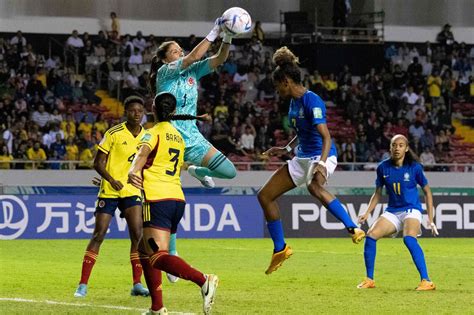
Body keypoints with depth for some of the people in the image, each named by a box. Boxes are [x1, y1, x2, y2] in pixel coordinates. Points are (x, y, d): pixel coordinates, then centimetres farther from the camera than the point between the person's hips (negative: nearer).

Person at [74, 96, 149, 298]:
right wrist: (111, 179, -22)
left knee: (137, 235, -8)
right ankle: (83, 285, -1)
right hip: (109, 191, -4)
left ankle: (137, 284, -1)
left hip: (132, 192, 4)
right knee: (98, 235, -5)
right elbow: (98, 163, -8)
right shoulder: (114, 134, -8)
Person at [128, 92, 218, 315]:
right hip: (177, 198, 8)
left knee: (158, 257, -18)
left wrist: (133, 172, -43)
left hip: (158, 199, -8)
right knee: (145, 252, 20)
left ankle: (203, 280, -40)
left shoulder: (154, 132, -1)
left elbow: (143, 153, -23)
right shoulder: (178, 137, 21)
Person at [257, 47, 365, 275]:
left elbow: (326, 137, -27)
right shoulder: (294, 101, 10)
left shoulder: (311, 101, -19)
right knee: (265, 196, 10)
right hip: (302, 157, 10)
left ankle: (353, 228, -46)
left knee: (314, 187, -44)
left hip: (321, 155, -10)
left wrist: (321, 163, -39)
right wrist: (286, 149, 20)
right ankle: (280, 249, 22)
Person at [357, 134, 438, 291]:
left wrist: (430, 220, -3)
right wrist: (367, 213, -2)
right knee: (371, 235, -16)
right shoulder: (383, 168, 1)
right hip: (392, 212, 4)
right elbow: (378, 193, 12)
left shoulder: (414, 167, -7)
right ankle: (369, 280, -1)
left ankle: (426, 281, -31)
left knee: (409, 238, -33)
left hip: (411, 210, -4)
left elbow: (427, 192, 1)